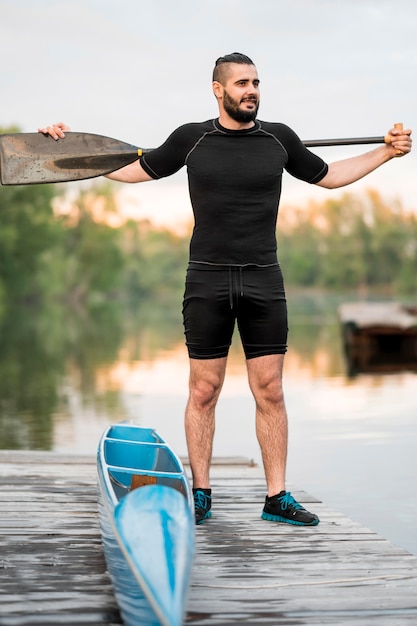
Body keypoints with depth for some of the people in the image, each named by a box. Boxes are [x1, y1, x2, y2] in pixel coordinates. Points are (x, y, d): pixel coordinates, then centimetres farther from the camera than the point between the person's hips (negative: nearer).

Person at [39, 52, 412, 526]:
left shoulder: (279, 139, 7)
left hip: (264, 283, 1)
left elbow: (329, 176, 21)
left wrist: (386, 153, 16)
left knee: (269, 390, 1)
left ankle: (277, 498, 9)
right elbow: (136, 170, 15)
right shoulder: (191, 139, 3)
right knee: (204, 390, 2)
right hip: (207, 282, -1)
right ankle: (200, 495, 14)